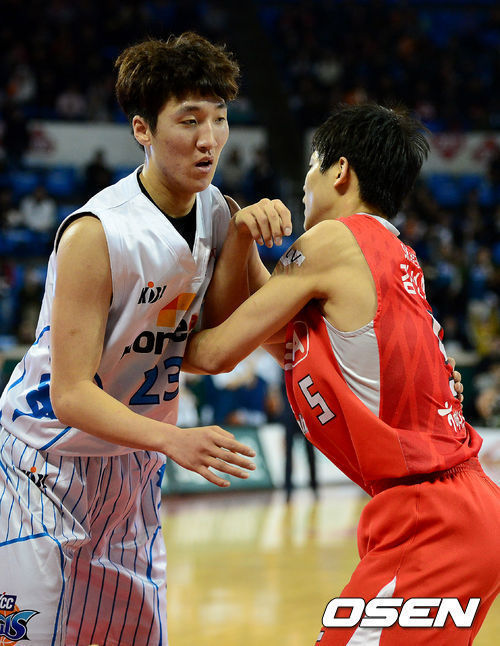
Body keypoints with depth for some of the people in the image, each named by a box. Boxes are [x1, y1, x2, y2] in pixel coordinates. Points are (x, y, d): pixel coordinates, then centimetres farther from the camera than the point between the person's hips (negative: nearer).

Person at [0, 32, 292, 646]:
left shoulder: (217, 213, -5)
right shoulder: (97, 233, -27)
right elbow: (69, 395, -28)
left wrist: (243, 238, -17)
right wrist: (172, 440, -43)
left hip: (133, 466, 7)